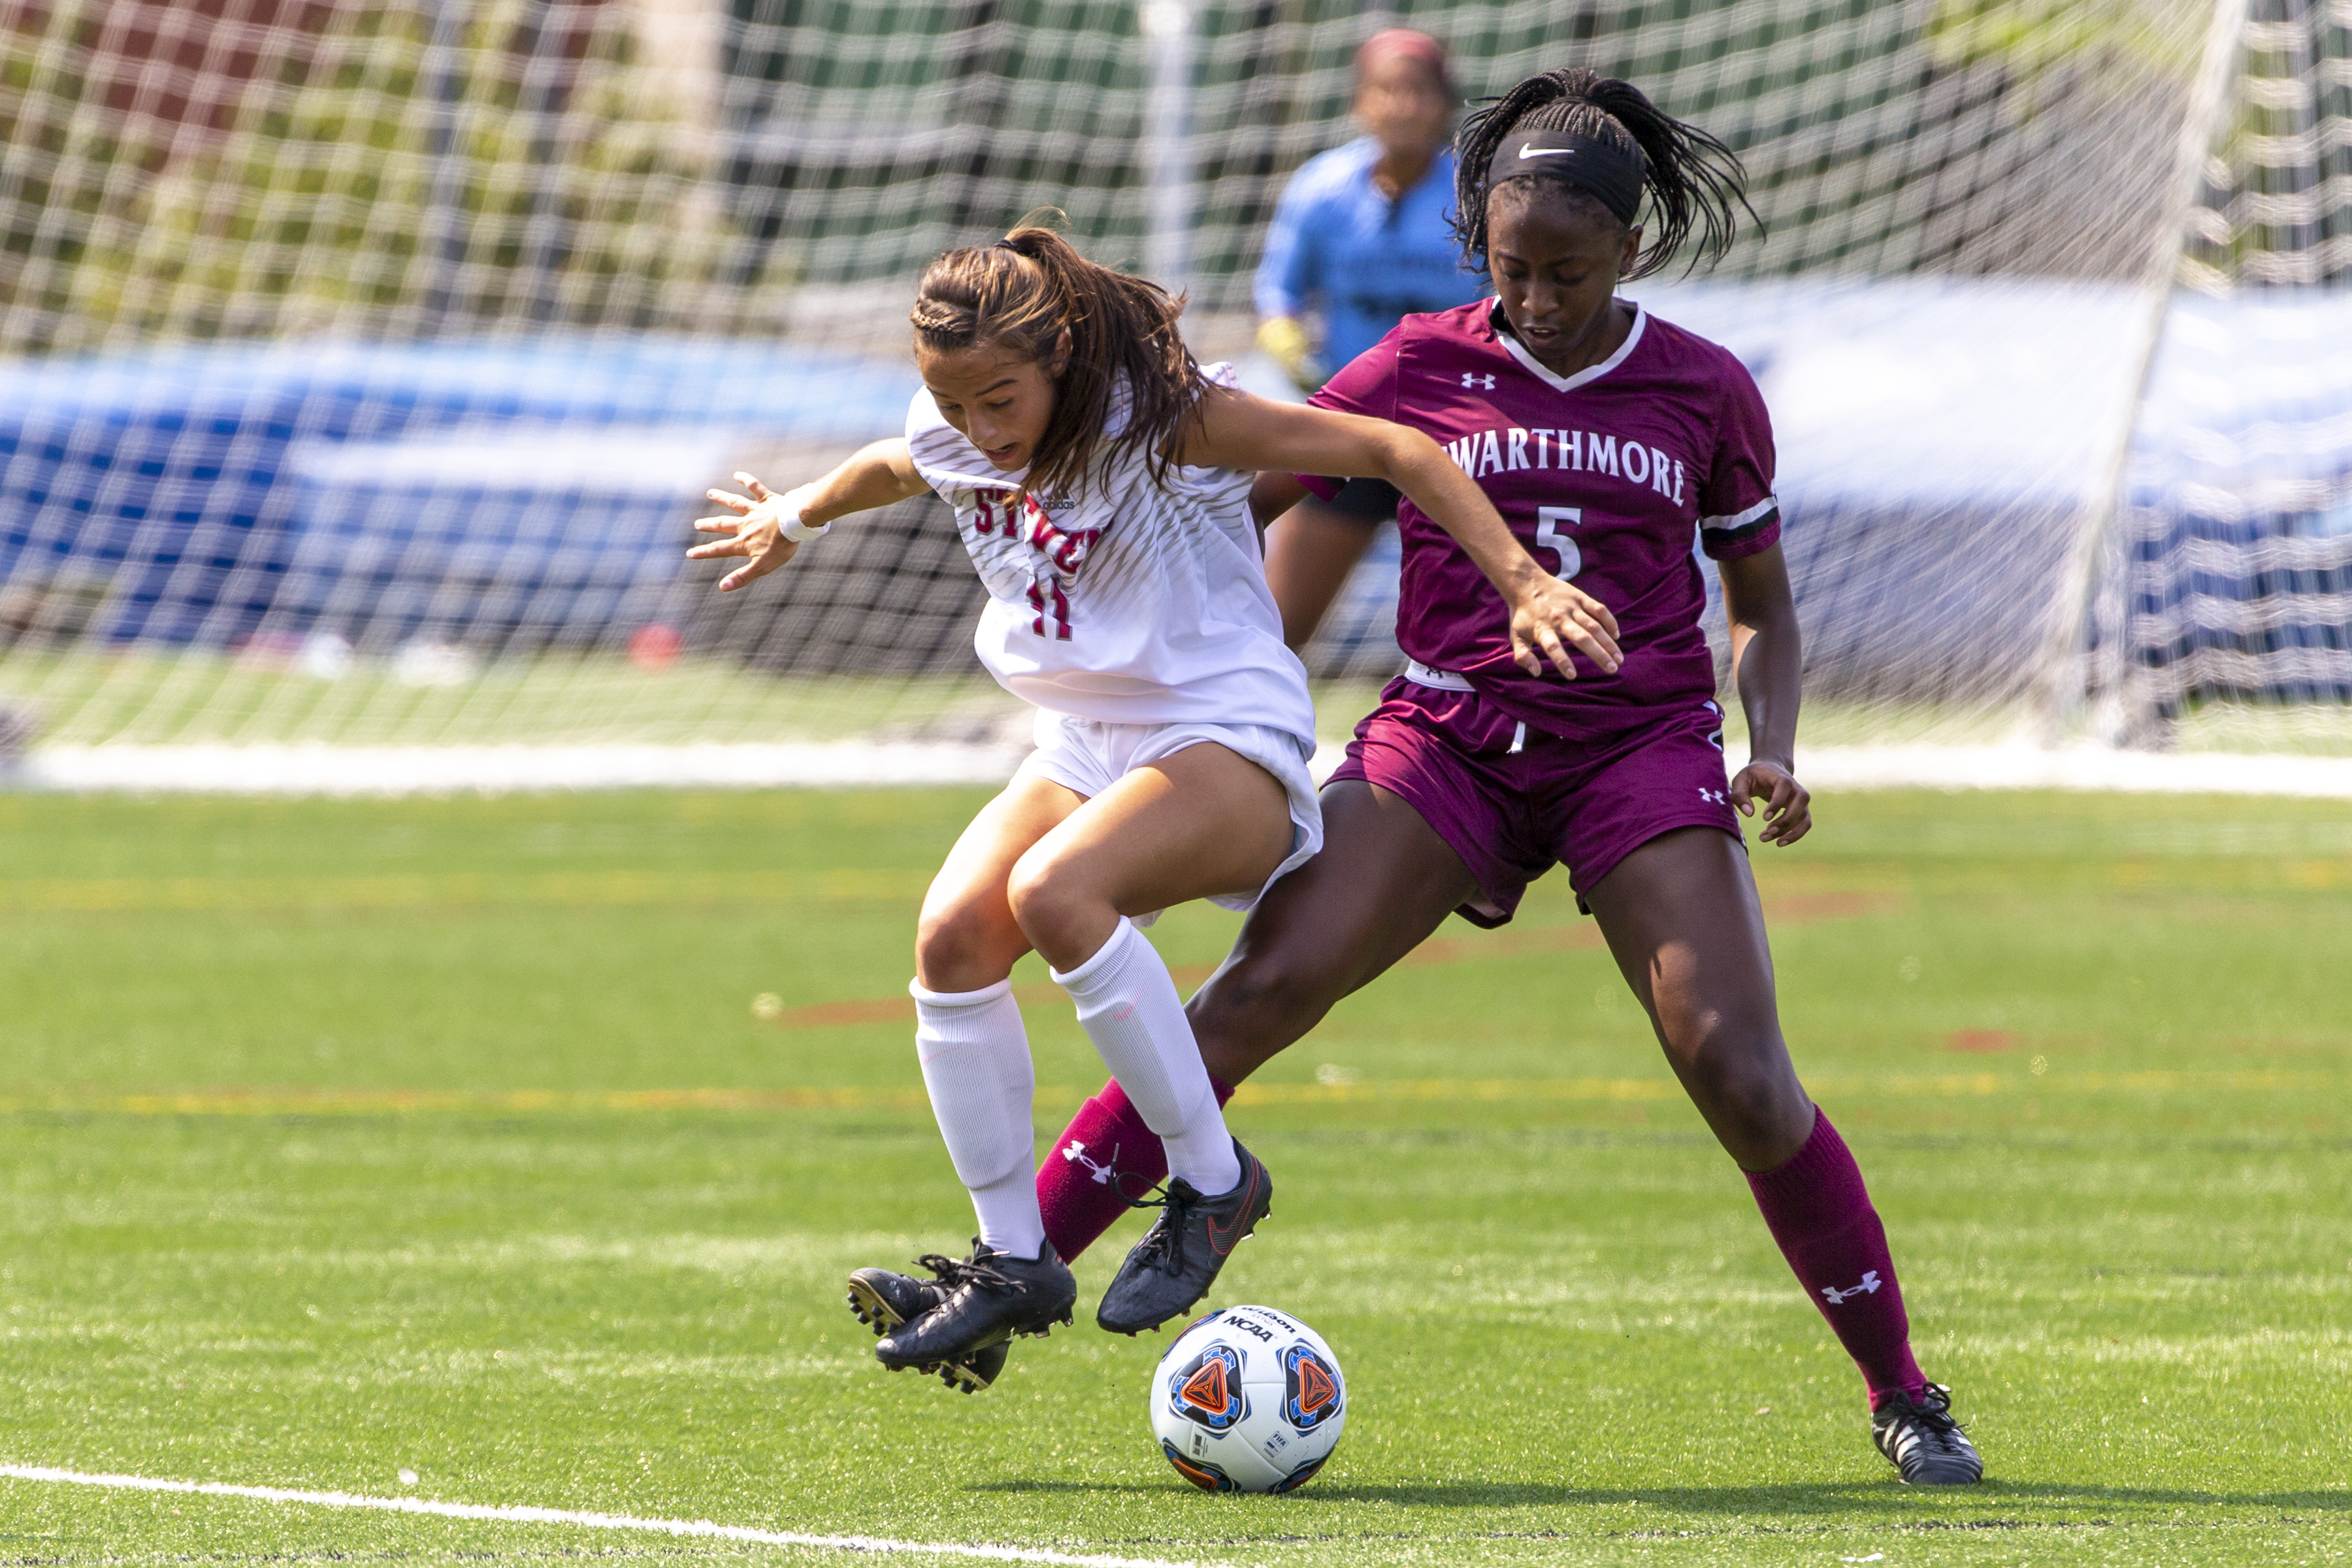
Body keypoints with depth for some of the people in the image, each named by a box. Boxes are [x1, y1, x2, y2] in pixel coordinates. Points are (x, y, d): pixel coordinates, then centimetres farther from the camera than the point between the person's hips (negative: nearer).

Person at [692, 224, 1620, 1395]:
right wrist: (795, 518, 47)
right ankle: (1012, 1262, -12)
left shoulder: (1162, 420, -17)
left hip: (1229, 741, -7)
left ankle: (1212, 1180, -21)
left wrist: (1523, 585, -24)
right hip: (1083, 750, 7)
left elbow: (1393, 453, -16)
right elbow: (891, 470, 28)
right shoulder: (949, 446, 1)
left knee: (1052, 891, -34)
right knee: (953, 934, -20)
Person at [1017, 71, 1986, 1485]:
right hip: (1448, 734, 1)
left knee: (1742, 1078, -15)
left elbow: (1762, 603, 13)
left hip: (1643, 744, -1)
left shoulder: (1705, 393, 4)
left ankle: (1905, 1398, -2)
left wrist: (1775, 750, -4)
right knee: (1255, 998, -17)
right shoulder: (1424, 369, 3)